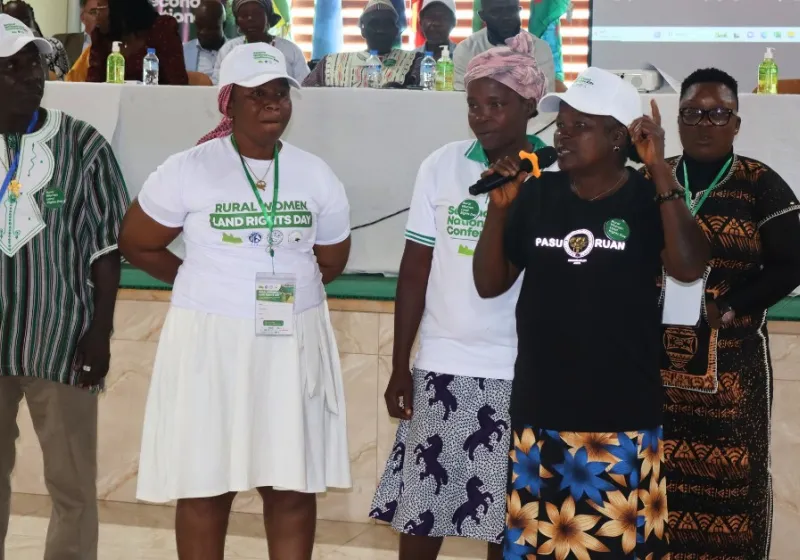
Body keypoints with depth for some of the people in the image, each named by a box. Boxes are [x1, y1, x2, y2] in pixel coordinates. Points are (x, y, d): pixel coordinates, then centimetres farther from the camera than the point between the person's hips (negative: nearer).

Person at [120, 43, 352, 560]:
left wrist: (283, 285, 6)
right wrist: (205, 284, 3)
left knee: (293, 486, 7)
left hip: (293, 343, 3)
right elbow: (136, 244, 2)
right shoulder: (188, 170, -6)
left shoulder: (316, 175, 4)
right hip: (211, 343, -2)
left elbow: (332, 261, 14)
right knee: (206, 486, 5)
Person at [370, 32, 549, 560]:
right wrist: (400, 365, 2)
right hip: (443, 365, 1)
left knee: (508, 516, 8)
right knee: (421, 507, 7)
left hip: (524, 372, -1)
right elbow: (416, 269, 3)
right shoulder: (441, 167, 0)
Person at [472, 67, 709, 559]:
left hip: (623, 413, -3)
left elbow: (690, 268, -21)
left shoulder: (649, 199, -4)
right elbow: (489, 285, 4)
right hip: (540, 409, 3)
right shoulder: (536, 195, 4)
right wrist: (499, 207, -10)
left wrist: (661, 170, -21)